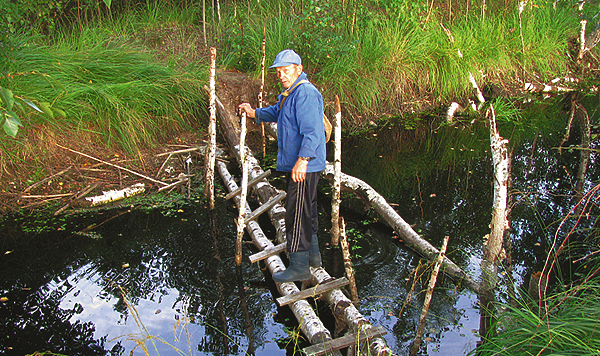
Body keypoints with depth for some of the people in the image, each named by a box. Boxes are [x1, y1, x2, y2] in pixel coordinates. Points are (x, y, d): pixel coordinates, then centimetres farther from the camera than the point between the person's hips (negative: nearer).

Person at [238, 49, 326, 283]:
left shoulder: (305, 93, -17)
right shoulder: (290, 93, 17)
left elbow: (312, 131, -26)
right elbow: (275, 112, 31)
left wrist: (303, 160, -32)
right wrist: (254, 113, 15)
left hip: (304, 167, -11)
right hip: (294, 164, 11)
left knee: (297, 214, -7)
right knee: (306, 210, 19)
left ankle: (299, 268, 1)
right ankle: (312, 255, 33)